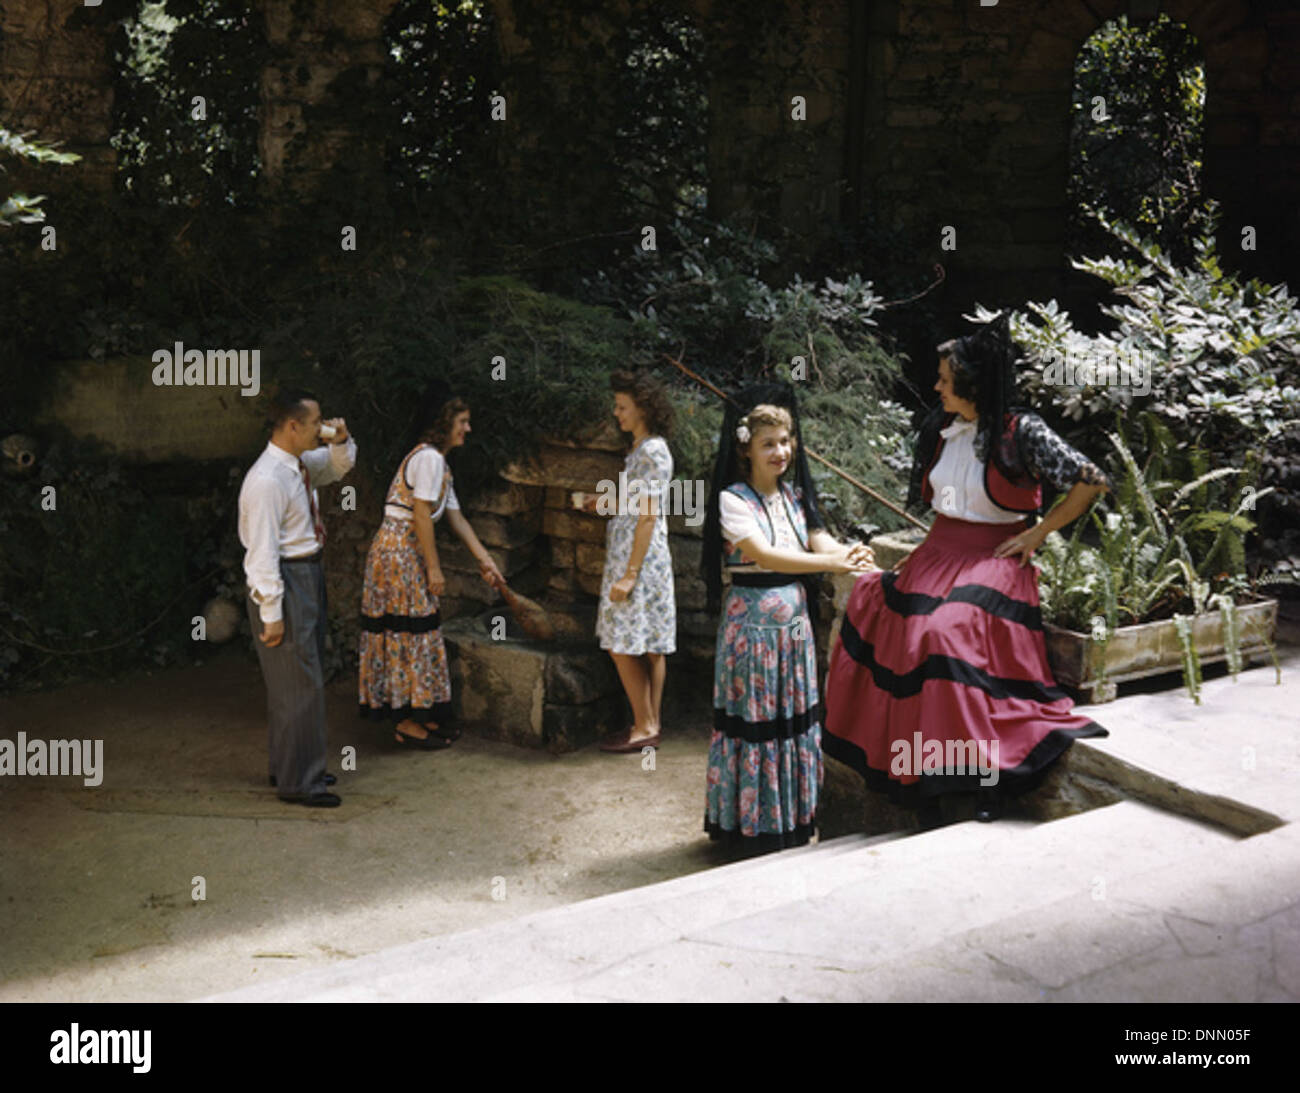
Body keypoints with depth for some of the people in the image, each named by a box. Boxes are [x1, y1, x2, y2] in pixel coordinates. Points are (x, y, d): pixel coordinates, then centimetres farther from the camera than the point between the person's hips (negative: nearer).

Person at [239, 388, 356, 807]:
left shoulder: (302, 463, 4)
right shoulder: (267, 480, -22)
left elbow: (339, 466, 26)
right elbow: (263, 551, -23)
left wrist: (342, 440, 3)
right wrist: (271, 612, -22)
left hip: (309, 576, 10)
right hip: (284, 582, -10)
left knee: (303, 678, 18)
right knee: (299, 684, -5)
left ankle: (291, 767, 32)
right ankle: (297, 781, 5)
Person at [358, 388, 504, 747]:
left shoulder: (439, 461, 17)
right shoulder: (428, 458, -14)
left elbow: (456, 517, 18)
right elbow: (421, 516, -19)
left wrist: (485, 560, 17)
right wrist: (434, 568, -15)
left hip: (408, 552, 10)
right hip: (398, 551, -10)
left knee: (416, 632, 12)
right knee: (408, 630, -5)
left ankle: (418, 716, 20)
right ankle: (406, 724, 2)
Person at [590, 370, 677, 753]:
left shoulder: (652, 452, -15)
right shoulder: (641, 449, 15)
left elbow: (648, 517, -19)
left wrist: (629, 575, -21)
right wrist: (606, 501, 12)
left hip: (641, 560, -10)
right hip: (627, 557, 10)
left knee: (624, 646, -6)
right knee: (649, 647, 12)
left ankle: (645, 727, 2)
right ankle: (651, 723, 17)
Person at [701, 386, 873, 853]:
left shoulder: (794, 495, 9)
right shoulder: (733, 500, -11)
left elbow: (820, 540, -4)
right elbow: (764, 554, -24)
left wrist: (852, 554, -27)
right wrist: (830, 562, -34)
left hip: (794, 619, 6)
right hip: (751, 620, -6)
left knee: (796, 715, 10)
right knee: (755, 719, 1)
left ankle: (793, 824, 23)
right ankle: (754, 828, 14)